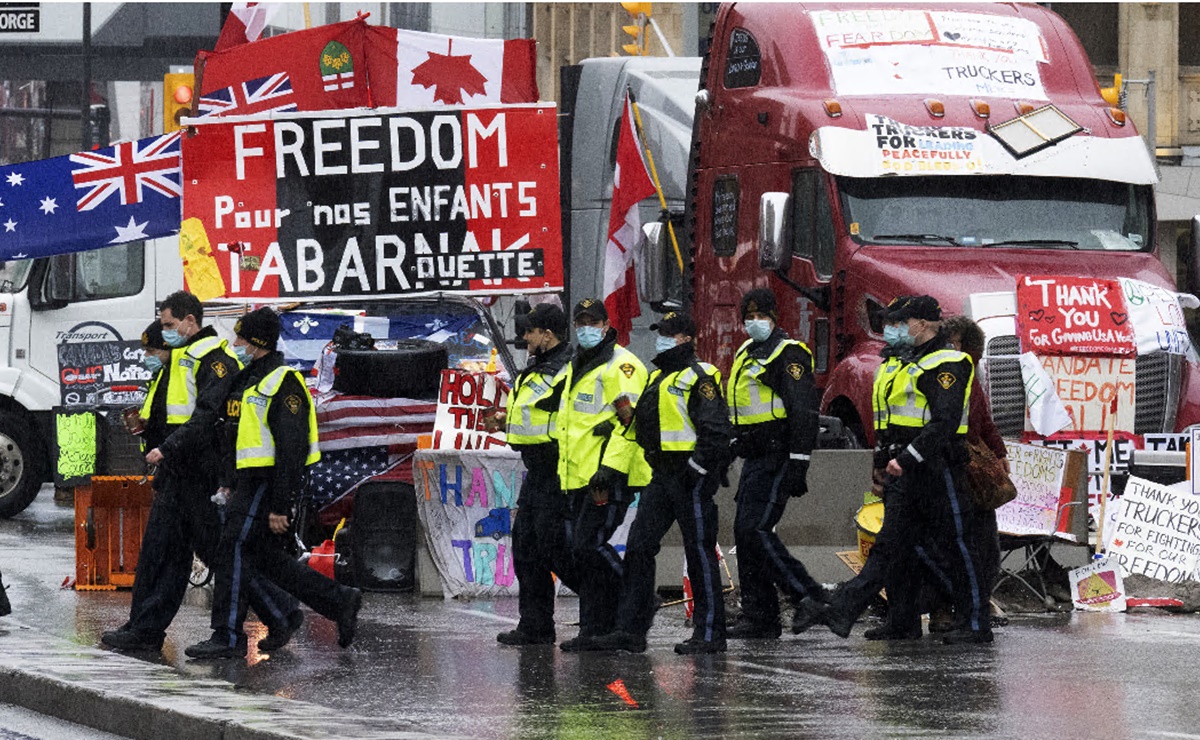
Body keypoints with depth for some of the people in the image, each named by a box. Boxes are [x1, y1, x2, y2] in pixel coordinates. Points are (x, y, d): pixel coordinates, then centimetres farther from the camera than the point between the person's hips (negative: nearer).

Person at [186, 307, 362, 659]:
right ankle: (340, 601, 20)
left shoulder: (282, 384, -15)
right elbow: (232, 435, 26)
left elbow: (292, 448, -20)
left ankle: (228, 637, -8)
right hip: (249, 481, 10)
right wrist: (226, 482, 20)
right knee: (269, 560, 12)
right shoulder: (246, 380, 16)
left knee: (235, 549, -11)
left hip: (269, 484, -10)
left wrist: (280, 507, -23)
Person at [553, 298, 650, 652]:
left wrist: (610, 468, -23)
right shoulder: (576, 367, 22)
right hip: (580, 477, 9)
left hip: (610, 477, -9)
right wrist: (565, 474, 25)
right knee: (581, 551, 7)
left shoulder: (620, 365, -8)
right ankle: (594, 630, 11)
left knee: (590, 545, -16)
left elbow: (630, 420, -17)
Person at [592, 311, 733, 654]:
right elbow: (646, 425, 30)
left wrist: (696, 471, -20)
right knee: (638, 547, 2)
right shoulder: (659, 378, 18)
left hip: (691, 478, -9)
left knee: (699, 552, -3)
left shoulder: (698, 378, -11)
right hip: (662, 477, 9)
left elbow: (715, 431, -18)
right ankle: (631, 630, 2)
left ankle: (710, 633, 4)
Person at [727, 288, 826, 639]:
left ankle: (809, 596, -11)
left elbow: (804, 411, -18)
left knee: (756, 530, -16)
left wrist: (798, 465, -22)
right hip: (754, 459, 10)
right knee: (745, 533, 6)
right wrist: (734, 447, 23)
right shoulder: (747, 354, 18)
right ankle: (758, 616, 9)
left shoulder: (788, 353, -11)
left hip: (777, 458, -10)